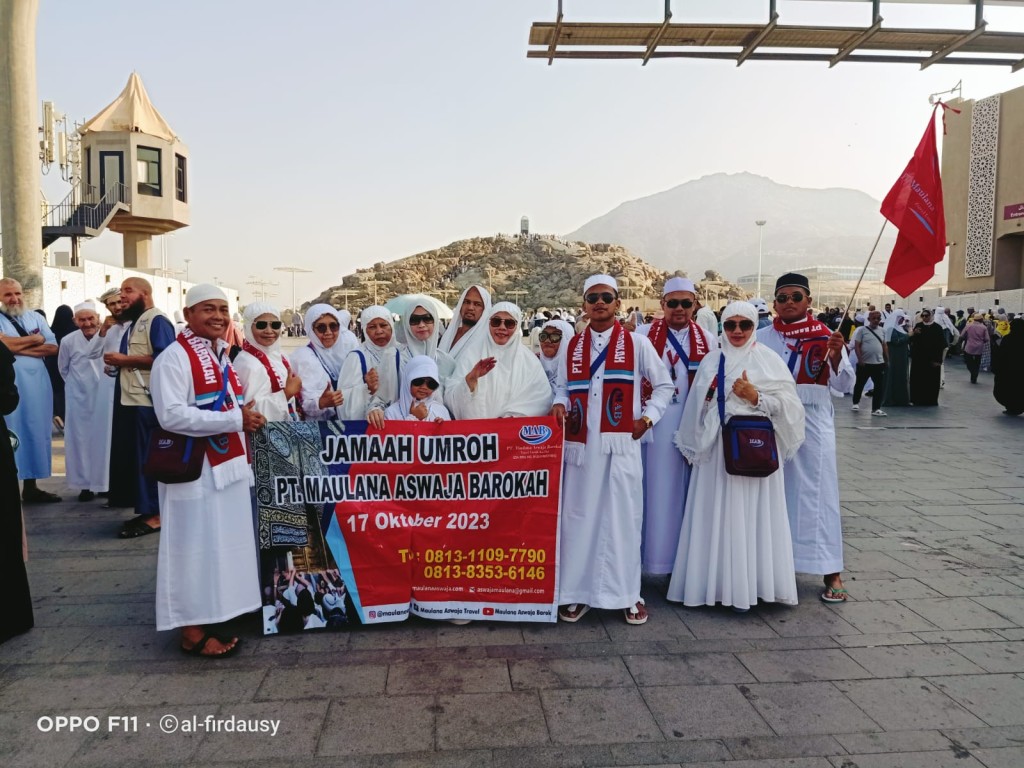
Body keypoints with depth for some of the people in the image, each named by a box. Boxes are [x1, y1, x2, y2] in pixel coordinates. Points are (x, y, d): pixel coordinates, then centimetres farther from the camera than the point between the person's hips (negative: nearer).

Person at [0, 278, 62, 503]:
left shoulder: (35, 317, 12)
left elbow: (53, 348, 2)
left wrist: (20, 348, -10)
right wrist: (36, 339, -5)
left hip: (37, 383, 5)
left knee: (36, 434, 8)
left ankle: (31, 486, 17)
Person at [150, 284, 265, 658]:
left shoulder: (221, 355, 14)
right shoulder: (174, 357, -14)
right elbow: (171, 415, -24)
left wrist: (246, 415, 4)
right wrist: (236, 418, -23)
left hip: (227, 463, 9)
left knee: (225, 542, 15)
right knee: (196, 546, 0)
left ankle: (218, 615, 29)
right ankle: (192, 630, 13)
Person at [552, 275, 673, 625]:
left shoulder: (637, 343, 4)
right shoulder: (572, 346, 11)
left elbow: (664, 385, 10)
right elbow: (563, 387, 17)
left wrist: (647, 417, -1)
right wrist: (560, 404, -4)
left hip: (621, 445, -2)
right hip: (581, 445, 2)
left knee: (622, 517, 4)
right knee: (579, 517, 5)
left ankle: (627, 593, 17)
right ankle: (578, 592, 17)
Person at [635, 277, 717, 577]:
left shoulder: (709, 341, 8)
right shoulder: (643, 335, 1)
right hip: (655, 427, -2)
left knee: (687, 494, 8)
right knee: (656, 493, 3)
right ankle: (658, 557, 15)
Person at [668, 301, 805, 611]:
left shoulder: (768, 359, 1)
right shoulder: (712, 360, 11)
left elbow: (789, 404, -4)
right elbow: (698, 406, 12)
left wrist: (757, 397, -15)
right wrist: (692, 446, 8)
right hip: (717, 448, 3)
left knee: (751, 514, -1)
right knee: (717, 514, 5)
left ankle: (745, 586, 10)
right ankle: (717, 582, 15)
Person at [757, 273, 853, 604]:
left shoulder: (825, 335, 0)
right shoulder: (762, 337, 4)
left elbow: (844, 385, -4)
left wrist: (836, 356, -20)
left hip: (813, 421, -2)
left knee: (817, 489, -1)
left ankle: (832, 572, 6)